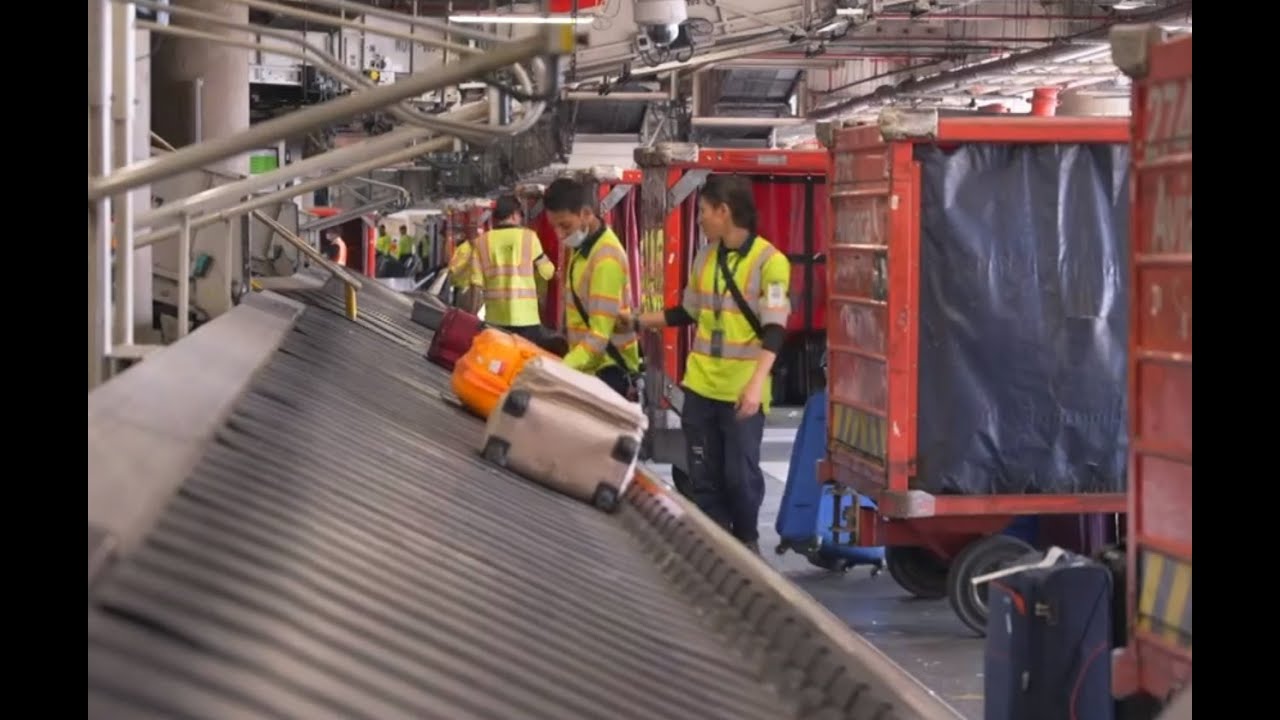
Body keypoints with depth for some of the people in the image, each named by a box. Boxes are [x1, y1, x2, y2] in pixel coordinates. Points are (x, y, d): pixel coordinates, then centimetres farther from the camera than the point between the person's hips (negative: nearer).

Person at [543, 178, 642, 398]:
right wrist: (567, 365, 10)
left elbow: (599, 336, -27)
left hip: (607, 369, -9)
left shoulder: (606, 258, -22)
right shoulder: (582, 244, 7)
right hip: (587, 365, 9)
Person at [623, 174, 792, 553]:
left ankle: (746, 540, 24)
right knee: (703, 475, 8)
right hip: (701, 385, 6)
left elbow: (774, 331, -16)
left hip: (742, 390, -6)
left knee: (740, 473, 2)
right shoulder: (705, 257, 9)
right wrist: (640, 322, 23)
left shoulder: (769, 261, -11)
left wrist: (757, 383, -26)